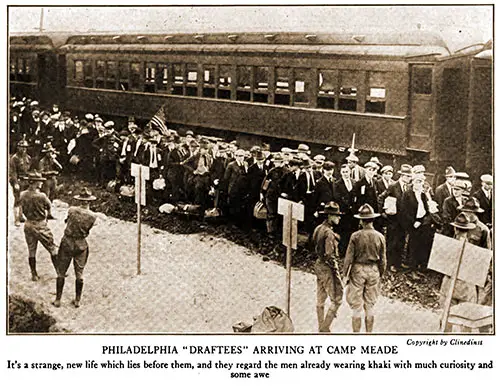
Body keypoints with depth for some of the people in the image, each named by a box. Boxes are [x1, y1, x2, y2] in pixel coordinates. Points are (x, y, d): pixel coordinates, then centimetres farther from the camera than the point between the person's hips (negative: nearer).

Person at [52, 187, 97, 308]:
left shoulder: (72, 210, -11)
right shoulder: (92, 216, -10)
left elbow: (67, 221, 5)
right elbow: (87, 230, 0)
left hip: (67, 242, -1)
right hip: (81, 245, 1)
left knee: (61, 272, 11)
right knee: (79, 273, 13)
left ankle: (58, 300, 16)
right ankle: (77, 300, 20)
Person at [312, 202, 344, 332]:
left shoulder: (318, 229, 7)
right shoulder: (329, 233, -21)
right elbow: (329, 256, -24)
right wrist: (336, 272, -17)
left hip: (318, 265, 10)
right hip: (327, 268, -9)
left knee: (320, 300, 15)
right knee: (336, 299, 0)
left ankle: (321, 328, 23)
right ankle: (325, 328, -1)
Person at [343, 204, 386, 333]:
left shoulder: (356, 236, -11)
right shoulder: (380, 236, -2)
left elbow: (349, 257, -9)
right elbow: (382, 260, 3)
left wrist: (345, 274, 0)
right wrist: (380, 275, 15)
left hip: (358, 270, -3)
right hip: (373, 271, 3)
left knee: (356, 306, 5)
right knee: (370, 306, 13)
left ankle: (356, 333, 8)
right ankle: (369, 333, 19)